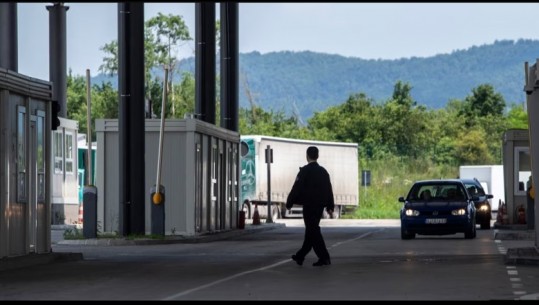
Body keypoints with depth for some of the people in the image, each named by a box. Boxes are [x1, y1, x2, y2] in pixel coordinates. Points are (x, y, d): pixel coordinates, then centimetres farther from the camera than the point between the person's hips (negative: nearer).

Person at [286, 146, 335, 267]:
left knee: (313, 231, -5)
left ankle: (324, 258, -13)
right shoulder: (323, 171, 9)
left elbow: (296, 188, -12)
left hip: (309, 205, -7)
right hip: (320, 206, 7)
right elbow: (329, 190, 10)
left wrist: (289, 203, -3)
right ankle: (300, 256, 25)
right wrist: (330, 207, 15)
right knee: (311, 230, 14)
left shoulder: (305, 171, -11)